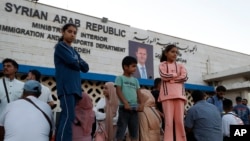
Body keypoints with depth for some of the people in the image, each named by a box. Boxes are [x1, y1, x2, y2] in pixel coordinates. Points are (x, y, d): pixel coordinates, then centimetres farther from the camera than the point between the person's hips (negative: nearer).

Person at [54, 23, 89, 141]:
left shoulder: (74, 52, 25)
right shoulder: (60, 46, 5)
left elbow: (85, 68, 15)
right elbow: (71, 62, -11)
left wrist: (77, 62, -1)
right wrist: (78, 64, 8)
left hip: (75, 87, 7)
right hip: (66, 87, -7)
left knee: (65, 117, 3)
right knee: (68, 116, -16)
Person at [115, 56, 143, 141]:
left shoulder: (135, 80, 16)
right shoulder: (120, 78, 2)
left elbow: (138, 93, 13)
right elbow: (118, 91, -7)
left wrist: (140, 104, -3)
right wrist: (125, 103, -18)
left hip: (134, 108, 5)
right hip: (124, 108, -5)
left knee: (134, 130, 9)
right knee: (121, 129, -3)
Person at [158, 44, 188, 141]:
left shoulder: (180, 66, 19)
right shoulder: (162, 65, 12)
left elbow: (184, 77, 1)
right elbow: (164, 76, -8)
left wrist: (170, 78, -5)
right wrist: (177, 75, 1)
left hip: (179, 94, 3)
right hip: (167, 95, -2)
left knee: (180, 121, -1)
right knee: (168, 121, -7)